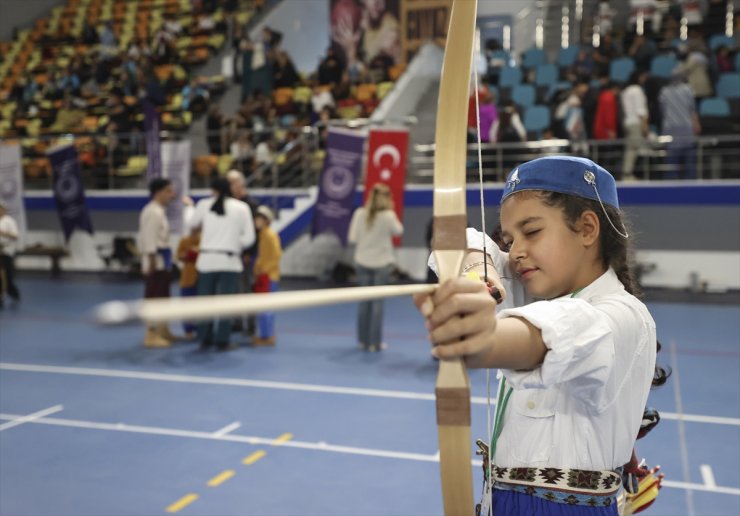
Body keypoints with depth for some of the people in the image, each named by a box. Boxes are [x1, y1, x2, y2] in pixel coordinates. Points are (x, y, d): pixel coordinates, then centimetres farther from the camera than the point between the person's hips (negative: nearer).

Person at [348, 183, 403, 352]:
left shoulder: (360, 213, -7)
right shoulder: (388, 215, -13)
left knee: (364, 301, 12)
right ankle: (375, 342, 6)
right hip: (382, 262, -3)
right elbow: (398, 231, 5)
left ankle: (363, 340, 18)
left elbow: (352, 238, -4)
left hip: (363, 262, 3)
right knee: (378, 302, 3)